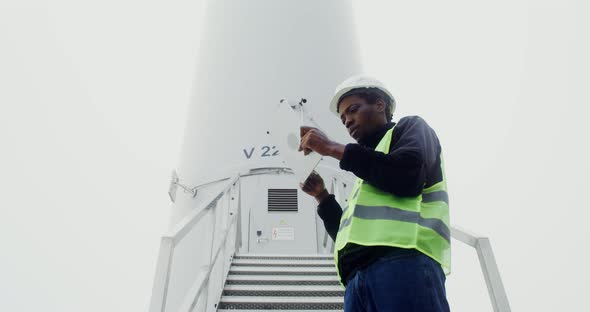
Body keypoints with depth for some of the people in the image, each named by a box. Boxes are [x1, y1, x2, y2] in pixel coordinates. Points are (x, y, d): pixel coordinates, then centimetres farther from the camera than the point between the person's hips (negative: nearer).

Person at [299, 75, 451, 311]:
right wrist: (321, 196, 17)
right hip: (359, 277, 7)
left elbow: (407, 176, -9)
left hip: (403, 260, -7)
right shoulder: (368, 173, 33)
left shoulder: (411, 127, 16)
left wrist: (333, 148, -2)